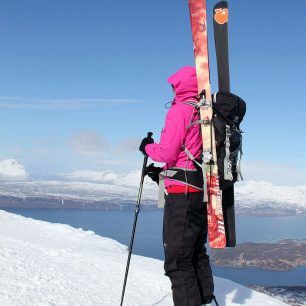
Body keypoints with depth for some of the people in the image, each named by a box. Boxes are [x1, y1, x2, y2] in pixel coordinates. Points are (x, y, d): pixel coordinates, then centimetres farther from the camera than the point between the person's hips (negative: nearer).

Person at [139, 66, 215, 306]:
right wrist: (163, 172, 21)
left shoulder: (180, 110, -10)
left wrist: (148, 147, 5)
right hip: (202, 191, 9)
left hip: (182, 192, -9)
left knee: (177, 259, -5)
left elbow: (166, 153, -15)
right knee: (197, 253, 20)